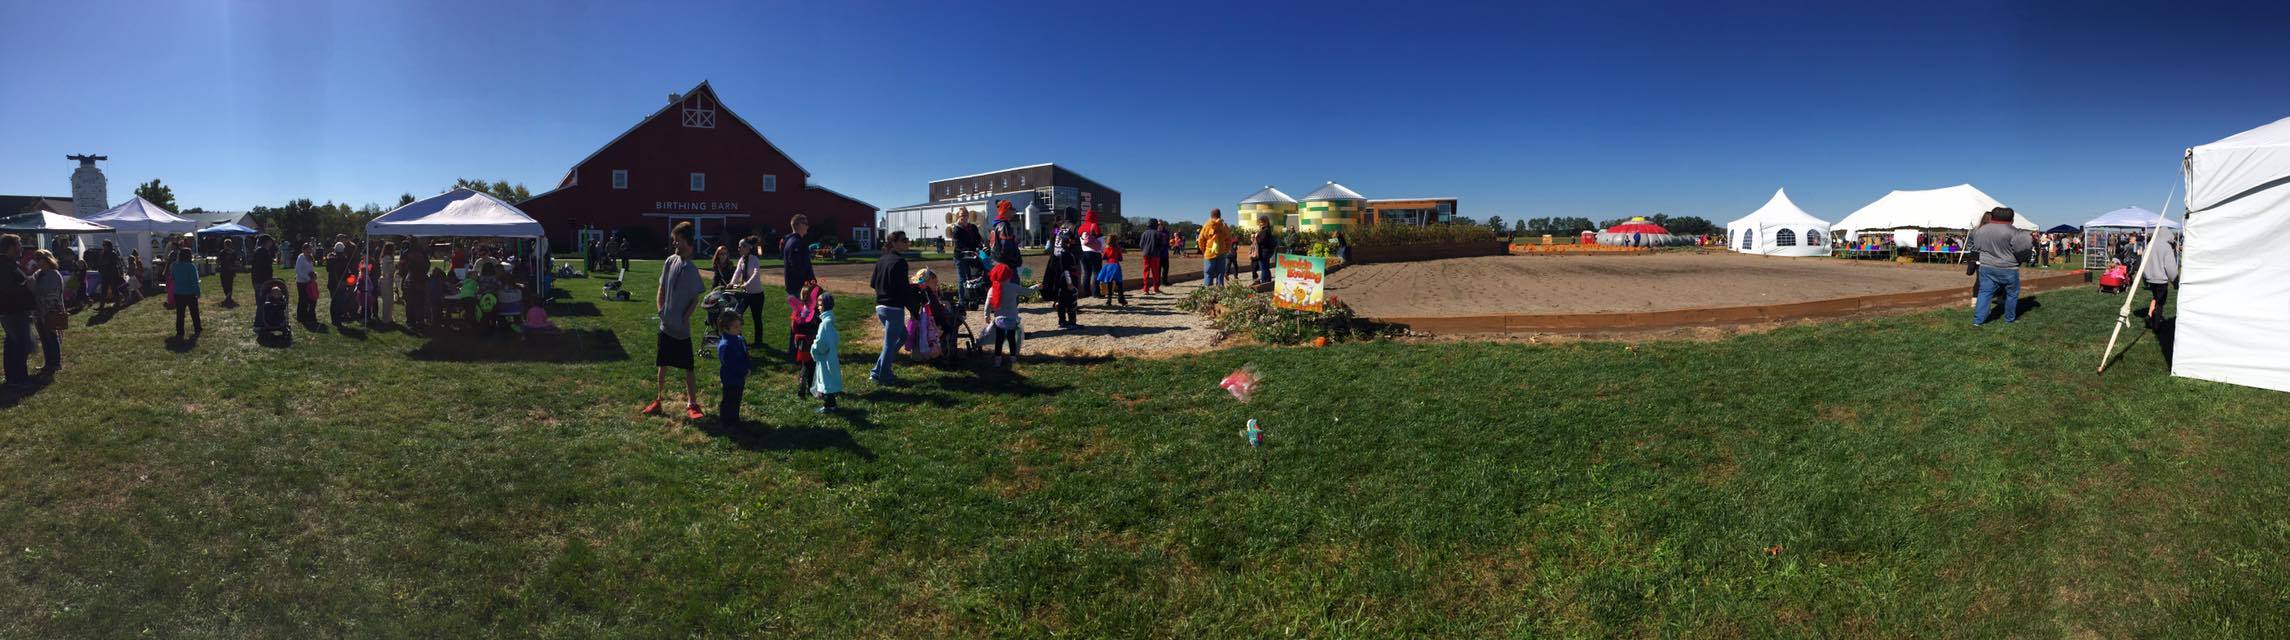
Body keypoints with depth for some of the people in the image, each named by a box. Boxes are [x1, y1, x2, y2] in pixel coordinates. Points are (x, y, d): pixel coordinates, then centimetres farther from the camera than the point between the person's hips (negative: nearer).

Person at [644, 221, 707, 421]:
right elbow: (661, 289, 12)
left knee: (688, 367, 1)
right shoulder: (670, 261, 2)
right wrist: (660, 309, 3)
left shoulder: (692, 269, -12)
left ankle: (692, 404, 7)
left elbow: (696, 299, -8)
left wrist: (684, 318, -12)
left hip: (682, 328, -5)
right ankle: (657, 401, 24)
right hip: (666, 326, 5)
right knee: (662, 365, 14)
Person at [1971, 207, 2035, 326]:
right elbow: (2025, 247, -15)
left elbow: (1975, 247, 13)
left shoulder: (1980, 230, 1)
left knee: (1985, 292, 7)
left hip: (1986, 267, 4)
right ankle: (2009, 319, 22)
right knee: (2011, 294, 13)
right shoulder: (2012, 232, -16)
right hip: (2008, 269, -4)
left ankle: (1978, 319, 0)